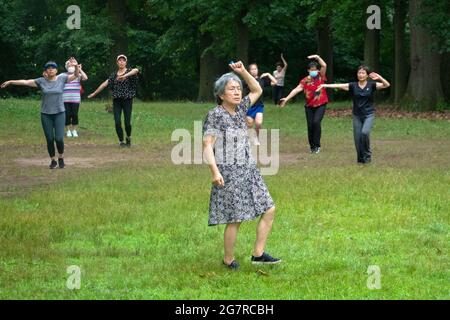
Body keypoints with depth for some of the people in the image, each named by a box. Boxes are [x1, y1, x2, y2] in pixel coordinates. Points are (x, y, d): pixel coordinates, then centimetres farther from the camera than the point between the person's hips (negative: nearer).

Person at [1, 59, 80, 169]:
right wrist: (10, 82, -5)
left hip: (59, 113, -1)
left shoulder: (62, 78, -2)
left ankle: (61, 158, 18)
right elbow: (25, 82, -2)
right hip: (45, 114, 1)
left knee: (59, 138, -8)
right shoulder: (41, 81, -2)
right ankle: (53, 160, 20)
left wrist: (76, 66, -28)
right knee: (49, 139, 3)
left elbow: (76, 75, -8)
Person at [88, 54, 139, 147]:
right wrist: (94, 93, 18)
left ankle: (128, 138, 22)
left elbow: (136, 70, -25)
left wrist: (125, 76, -39)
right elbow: (104, 84, 16)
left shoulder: (129, 71, -1)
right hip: (116, 100, 3)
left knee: (127, 122, -6)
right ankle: (121, 141, 6)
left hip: (127, 100, -3)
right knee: (117, 122, -7)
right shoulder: (114, 74, 11)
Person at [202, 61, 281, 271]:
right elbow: (207, 145, -15)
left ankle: (258, 254, 12)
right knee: (235, 219, -5)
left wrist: (243, 72, 9)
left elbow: (257, 90, 24)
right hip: (229, 173, -8)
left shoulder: (240, 109, 10)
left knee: (269, 209, 5)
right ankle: (228, 260, 12)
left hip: (249, 171, 8)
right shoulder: (215, 115, -11)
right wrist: (214, 171, -25)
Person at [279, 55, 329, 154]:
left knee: (316, 122, -20)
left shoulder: (321, 77, -2)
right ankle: (312, 146, 16)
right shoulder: (305, 81, -1)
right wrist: (287, 98, -17)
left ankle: (317, 145, -10)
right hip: (309, 106, 2)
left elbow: (324, 66, -16)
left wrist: (317, 57, -23)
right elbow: (297, 89, -8)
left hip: (321, 105, -2)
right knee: (310, 126, 1)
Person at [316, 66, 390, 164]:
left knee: (365, 132, -24)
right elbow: (339, 85, -11)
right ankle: (361, 159, 14)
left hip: (369, 115, -3)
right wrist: (325, 85, -22)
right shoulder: (353, 86, 0)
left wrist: (380, 78, -32)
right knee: (357, 138, -1)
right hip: (357, 115, 3)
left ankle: (367, 155, -4)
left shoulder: (371, 85, -3)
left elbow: (387, 85, -13)